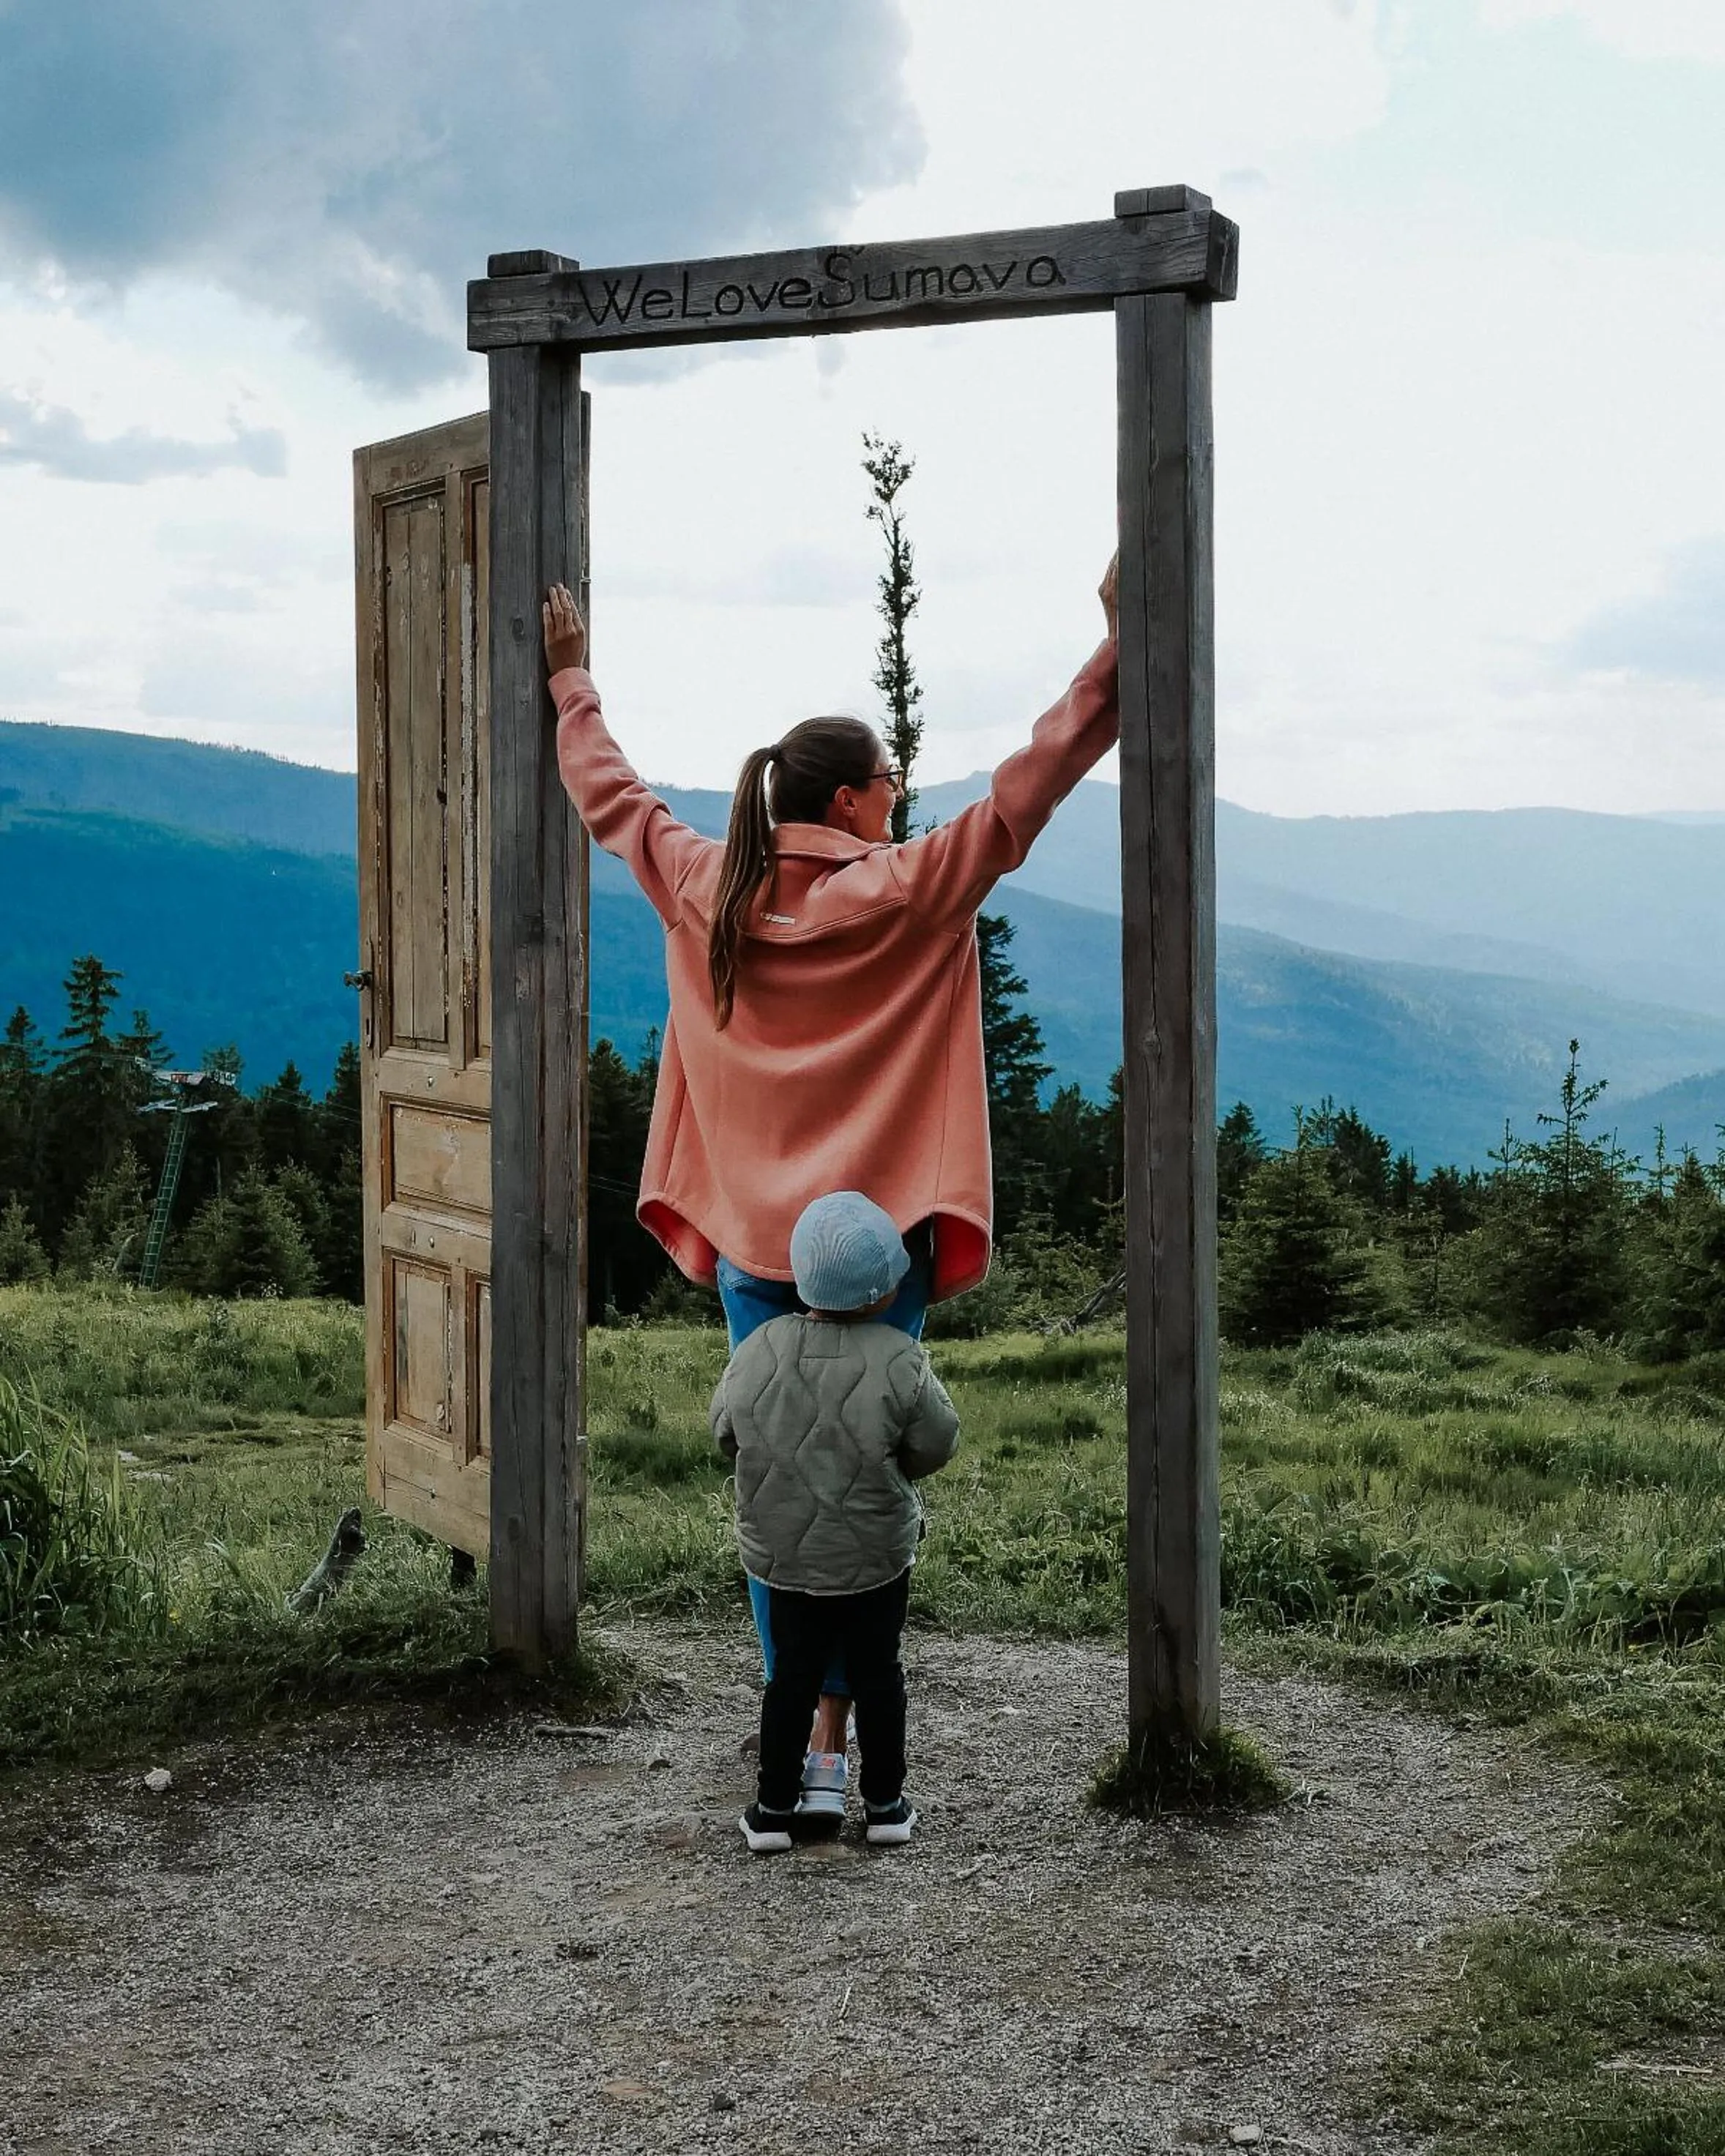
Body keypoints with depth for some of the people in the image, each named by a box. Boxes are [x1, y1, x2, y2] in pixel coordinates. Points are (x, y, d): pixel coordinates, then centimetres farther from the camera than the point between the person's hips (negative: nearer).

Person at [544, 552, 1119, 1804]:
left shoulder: (703, 891, 2)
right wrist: (1117, 652, -4)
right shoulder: (904, 898, -10)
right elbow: (1027, 788, -10)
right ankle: (828, 1738, 0)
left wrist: (574, 678, 33)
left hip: (751, 1243, 4)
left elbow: (608, 793, 18)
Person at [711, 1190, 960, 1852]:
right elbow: (935, 1445, -7)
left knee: (793, 1674, 14)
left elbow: (726, 1436, 3)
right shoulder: (899, 1363, -19)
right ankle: (884, 1803, 23)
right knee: (877, 1673, 14)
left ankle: (774, 1807, 18)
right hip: (877, 1556, -2)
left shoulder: (760, 1351, -11)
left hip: (781, 1554, 2)